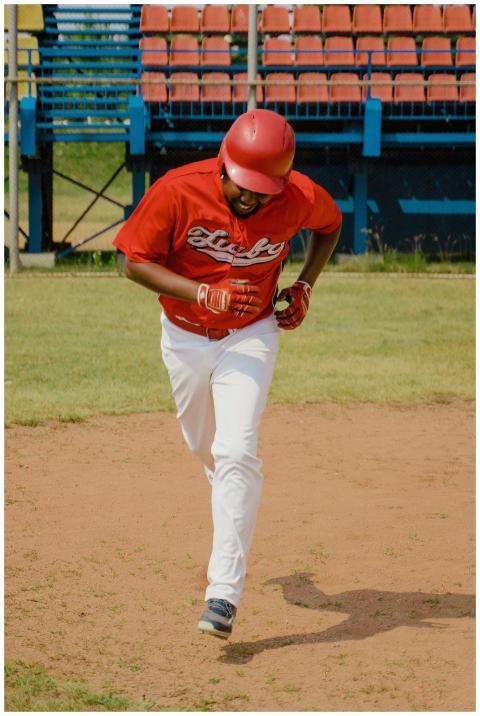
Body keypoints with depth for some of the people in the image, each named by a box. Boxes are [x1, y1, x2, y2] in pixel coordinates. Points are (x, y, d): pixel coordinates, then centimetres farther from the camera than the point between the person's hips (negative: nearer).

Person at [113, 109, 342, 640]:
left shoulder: (301, 198, -19)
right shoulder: (178, 191, -24)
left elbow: (330, 224, 6)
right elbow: (135, 262, -17)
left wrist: (304, 286, -5)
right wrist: (202, 293, -30)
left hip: (251, 336, -2)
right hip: (185, 337, 2)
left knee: (236, 453, -19)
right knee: (206, 450, 20)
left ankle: (224, 591, -19)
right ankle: (238, 511, 56)